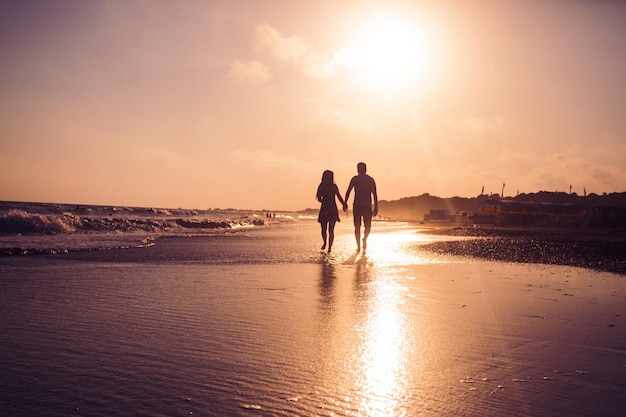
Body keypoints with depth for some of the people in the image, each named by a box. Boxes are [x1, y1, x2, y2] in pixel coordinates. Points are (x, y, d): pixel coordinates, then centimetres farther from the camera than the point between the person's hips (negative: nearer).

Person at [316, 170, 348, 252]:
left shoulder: (334, 186, 5)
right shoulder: (321, 186, 2)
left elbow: (339, 197, 12)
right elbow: (319, 199, 1)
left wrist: (344, 204, 1)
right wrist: (325, 201, -19)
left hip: (333, 209, 0)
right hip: (324, 210, 0)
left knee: (331, 230, -5)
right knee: (324, 229, 2)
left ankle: (330, 246, 2)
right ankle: (325, 243, 28)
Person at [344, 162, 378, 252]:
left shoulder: (355, 179, 3)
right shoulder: (371, 180, 7)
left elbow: (348, 192, -3)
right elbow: (375, 195, 4)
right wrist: (376, 208, 5)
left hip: (357, 206, 0)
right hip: (367, 207, 0)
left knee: (357, 227, 6)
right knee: (367, 226, 15)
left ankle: (359, 246, 2)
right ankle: (365, 239, -5)